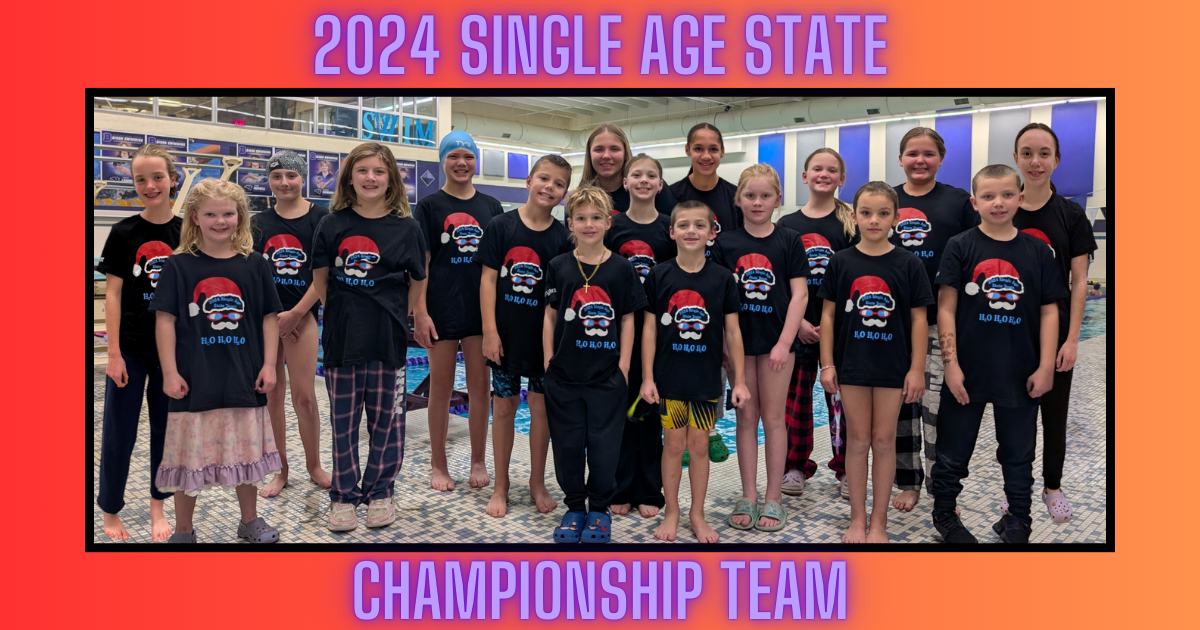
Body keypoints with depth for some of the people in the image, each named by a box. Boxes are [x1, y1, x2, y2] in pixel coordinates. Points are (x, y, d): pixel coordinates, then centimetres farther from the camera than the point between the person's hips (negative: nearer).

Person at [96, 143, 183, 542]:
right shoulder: (124, 233, -5)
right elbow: (113, 293, -6)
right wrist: (113, 353, -10)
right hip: (131, 348, -2)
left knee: (166, 428, 11)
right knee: (119, 432, 5)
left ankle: (157, 508, 28)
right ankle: (110, 512, 23)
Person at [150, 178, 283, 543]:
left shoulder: (254, 265, 1)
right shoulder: (179, 266, -4)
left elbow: (269, 318, 4)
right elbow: (165, 320, -5)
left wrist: (269, 365, -2)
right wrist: (170, 373, -9)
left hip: (243, 377, 2)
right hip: (194, 379, -2)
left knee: (245, 451, 15)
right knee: (190, 454, 7)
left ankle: (250, 520, 32)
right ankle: (183, 530, 24)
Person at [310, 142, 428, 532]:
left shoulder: (405, 227, -3)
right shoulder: (333, 223, 0)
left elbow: (418, 282, 5)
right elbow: (320, 277, 8)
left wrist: (395, 315, 5)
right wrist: (341, 312, 6)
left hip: (388, 339, -1)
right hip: (342, 337, 1)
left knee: (386, 417, 8)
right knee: (343, 419, 9)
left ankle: (380, 492, 23)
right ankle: (343, 495, 22)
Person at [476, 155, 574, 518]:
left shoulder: (562, 237, -1)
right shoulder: (501, 226, -3)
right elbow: (488, 279, -4)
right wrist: (490, 331, -9)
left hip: (544, 337, 1)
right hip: (506, 334, -1)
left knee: (541, 407, 9)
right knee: (504, 407, 8)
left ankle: (537, 484, 26)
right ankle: (500, 486, 23)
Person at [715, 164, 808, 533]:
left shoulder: (789, 241, -1)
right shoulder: (726, 244, 3)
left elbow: (799, 295, -5)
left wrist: (784, 342, -13)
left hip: (777, 340, -1)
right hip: (739, 340, 2)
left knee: (773, 417, 4)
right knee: (746, 416, 8)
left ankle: (774, 499, 15)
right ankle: (748, 498, 17)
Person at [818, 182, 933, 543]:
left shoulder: (908, 264, -3)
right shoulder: (841, 262, -1)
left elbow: (918, 318, -1)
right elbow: (828, 314, 2)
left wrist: (917, 368, -5)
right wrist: (827, 363, -2)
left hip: (892, 364, -1)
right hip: (852, 363, 1)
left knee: (884, 441, 7)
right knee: (857, 440, 9)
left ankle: (879, 522, 19)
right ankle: (857, 519, 21)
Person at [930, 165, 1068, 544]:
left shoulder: (1036, 251, 2)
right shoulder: (961, 247, -5)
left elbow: (1049, 311, 3)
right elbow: (946, 308, -6)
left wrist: (1046, 367, -3)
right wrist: (950, 363, -11)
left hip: (1021, 374, 2)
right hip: (968, 371, -2)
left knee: (1019, 453, 16)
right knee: (953, 451, 10)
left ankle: (1018, 519, 34)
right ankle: (944, 513, 29)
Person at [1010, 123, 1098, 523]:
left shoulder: (1071, 215, -4)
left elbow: (1079, 282, -4)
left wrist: (1072, 339, -9)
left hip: (1054, 334, -1)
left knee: (1054, 415, 10)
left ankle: (1053, 488, 27)